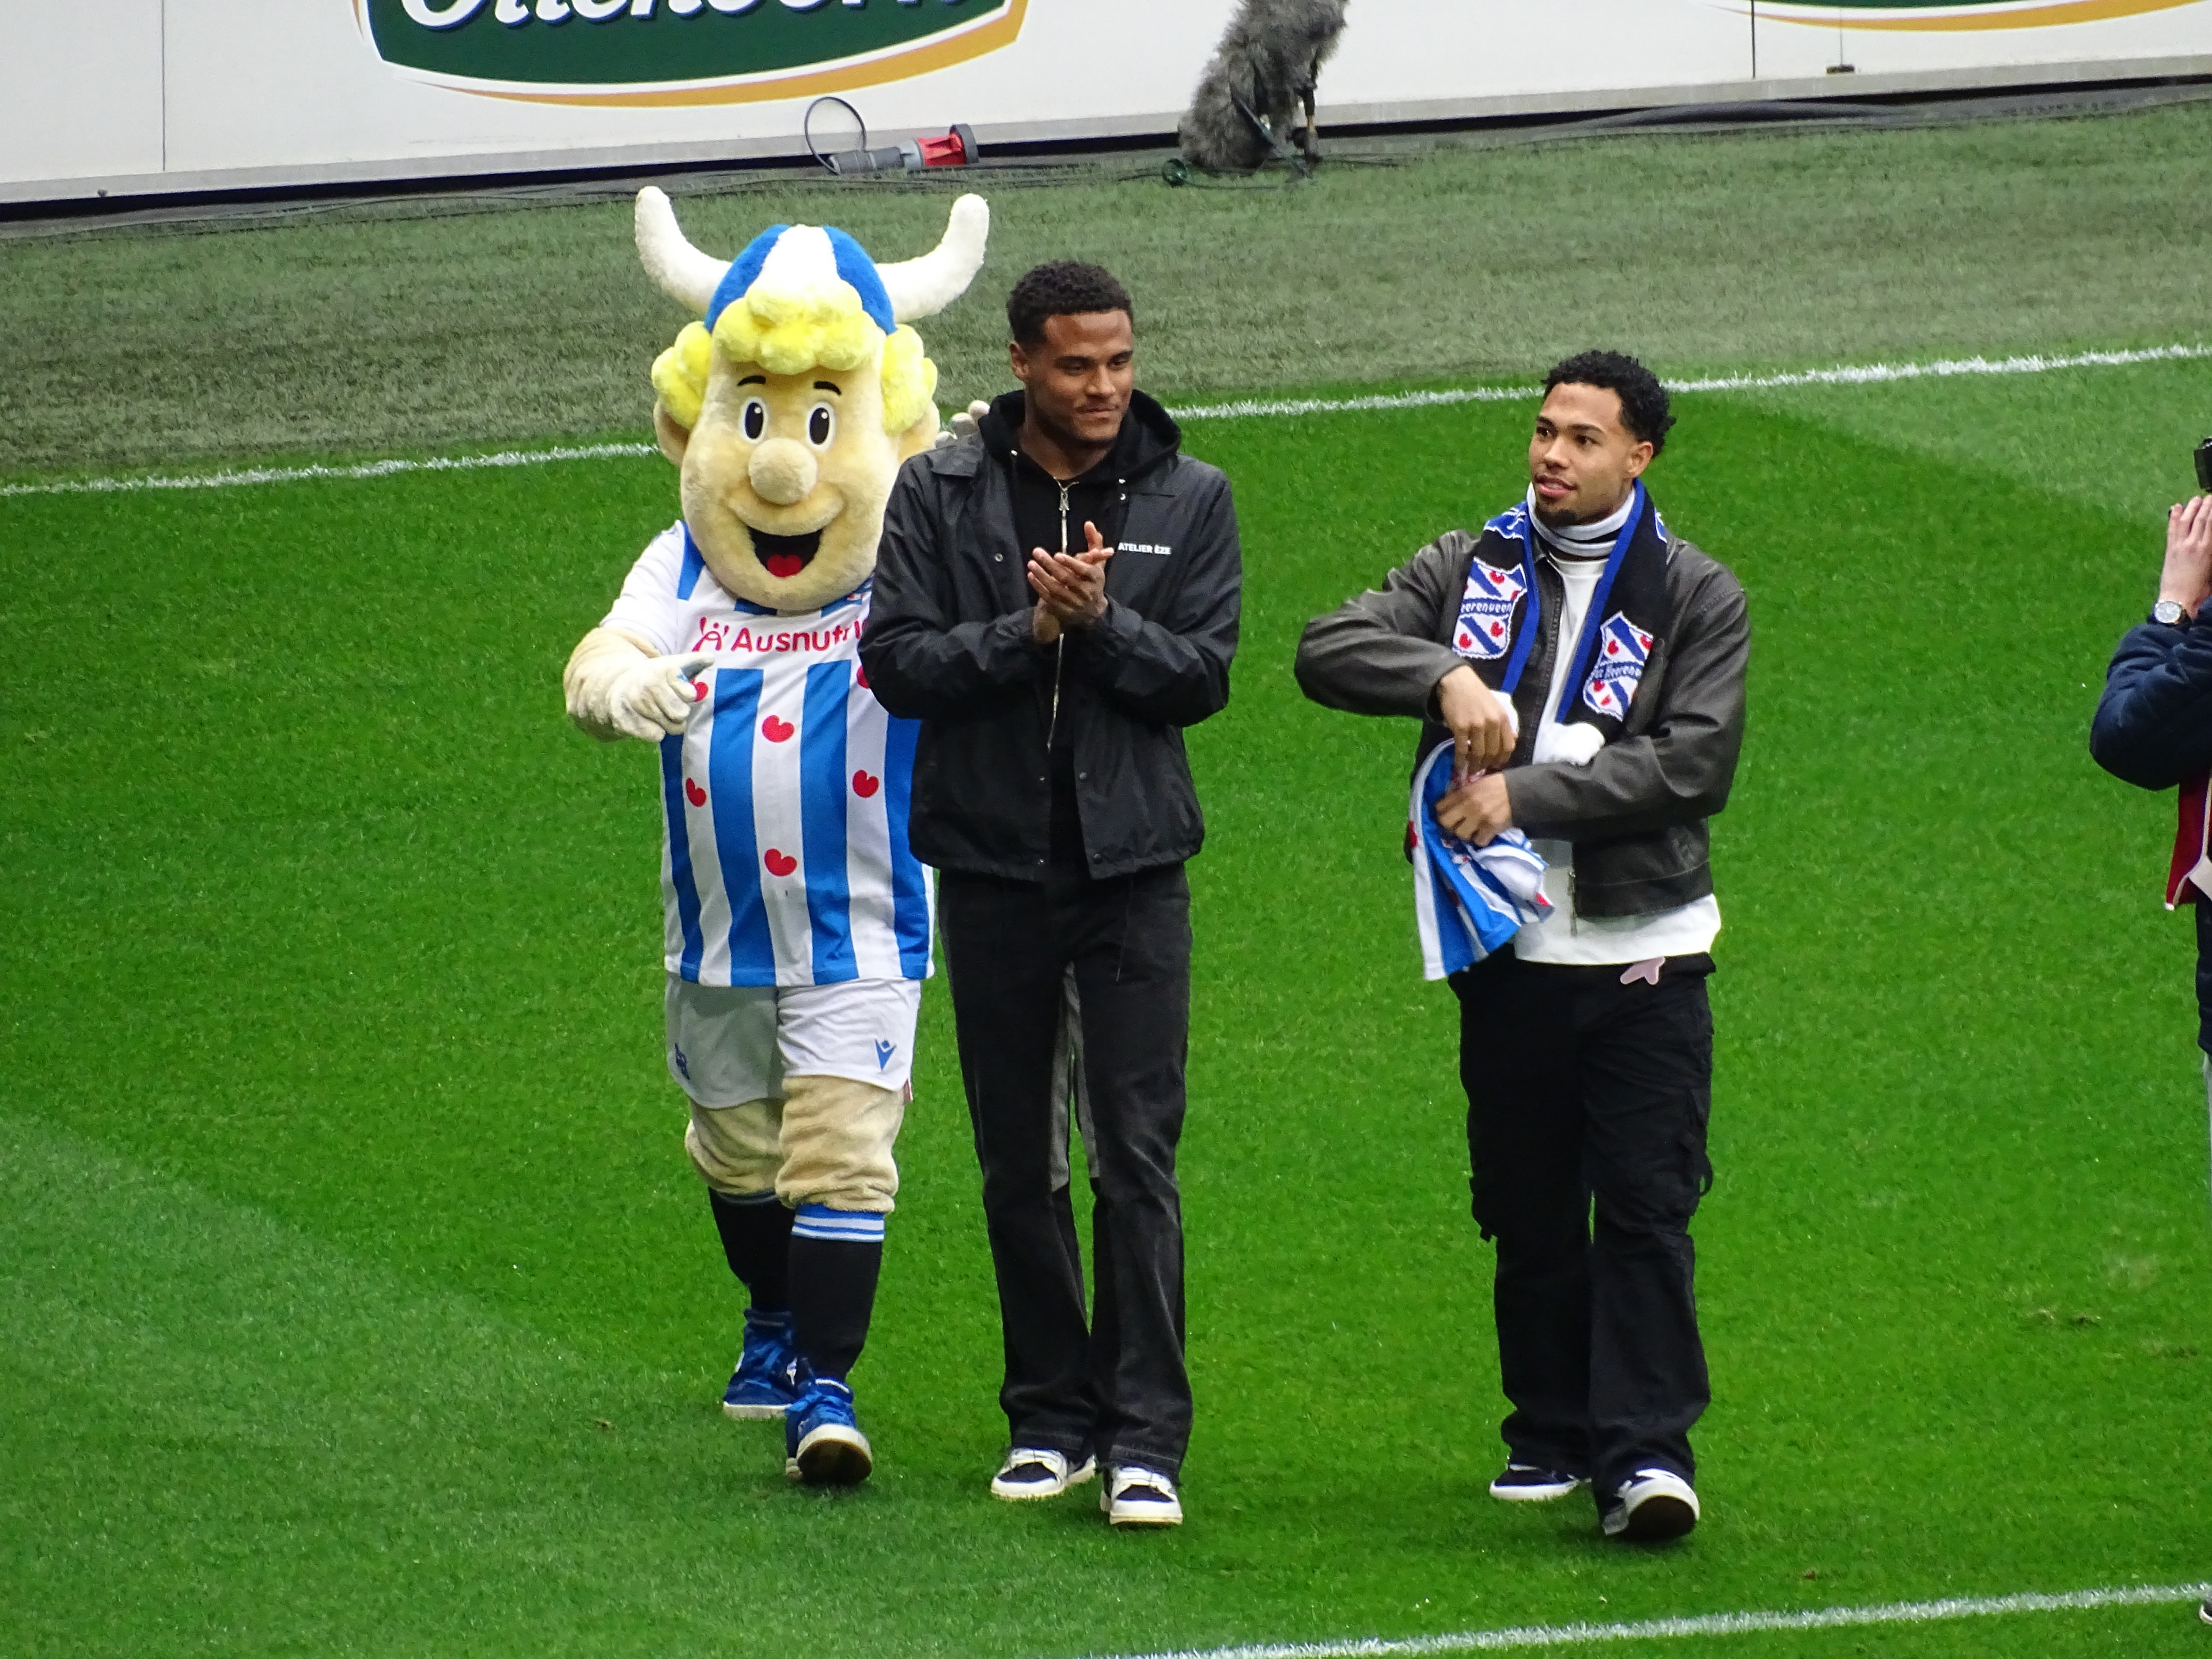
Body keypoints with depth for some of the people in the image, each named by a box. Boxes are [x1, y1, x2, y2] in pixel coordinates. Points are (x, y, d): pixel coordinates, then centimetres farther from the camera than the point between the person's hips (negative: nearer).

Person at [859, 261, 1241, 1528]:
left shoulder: (1189, 499, 3)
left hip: (1133, 865, -1)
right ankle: (1052, 1420, 18)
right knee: (1019, 1166, 8)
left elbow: (1204, 674, -3)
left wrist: (1101, 621, -19)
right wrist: (1028, 630, -17)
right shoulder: (942, 495, 2)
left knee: (1140, 1160, -8)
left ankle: (1147, 1439, -8)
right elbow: (896, 660, -5)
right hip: (992, 866, 1)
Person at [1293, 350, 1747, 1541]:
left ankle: (1647, 1449, -12)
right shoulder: (1469, 572, 10)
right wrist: (1445, 677, -20)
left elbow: (1695, 761, -8)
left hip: (1644, 953, -2)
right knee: (1529, 1212, 8)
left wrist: (1526, 795, -15)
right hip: (1509, 945, 3)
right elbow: (1327, 651, -2)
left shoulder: (1695, 597, 4)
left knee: (1646, 1206, -9)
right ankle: (1554, 1433, 19)